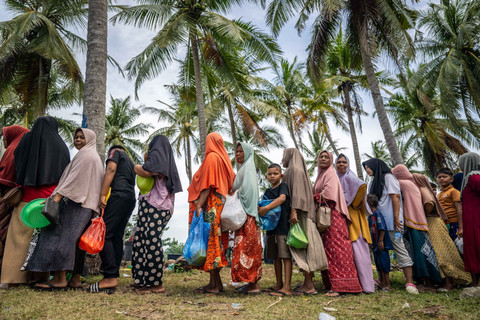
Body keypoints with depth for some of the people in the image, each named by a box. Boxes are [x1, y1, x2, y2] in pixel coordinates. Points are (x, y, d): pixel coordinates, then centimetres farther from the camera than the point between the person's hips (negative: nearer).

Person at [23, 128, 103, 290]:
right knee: (76, 240, 7)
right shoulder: (94, 157, 25)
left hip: (76, 202, -10)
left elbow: (74, 178, -16)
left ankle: (60, 278, -11)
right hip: (86, 205, 10)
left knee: (61, 235, -10)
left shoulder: (84, 154, -4)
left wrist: (58, 196, -21)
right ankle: (75, 279, 8)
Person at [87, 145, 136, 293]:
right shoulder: (130, 162, 34)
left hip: (119, 195, -8)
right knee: (117, 237, 4)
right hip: (131, 199, 8)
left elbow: (111, 170, -5)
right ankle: (113, 278, 1)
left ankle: (110, 277, -20)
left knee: (105, 234, -13)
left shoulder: (115, 151, 13)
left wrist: (102, 195, -11)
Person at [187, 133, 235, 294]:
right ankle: (217, 282, 16)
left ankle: (213, 285, -2)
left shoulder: (211, 157, -7)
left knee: (210, 240, -6)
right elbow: (232, 182, 15)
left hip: (211, 206, -9)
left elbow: (207, 185, -15)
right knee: (217, 243, 10)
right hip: (221, 204, 9)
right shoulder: (224, 159, 17)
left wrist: (199, 205, -17)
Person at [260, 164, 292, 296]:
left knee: (286, 256, -6)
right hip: (271, 226, 7)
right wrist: (260, 209, -7)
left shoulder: (283, 186, -2)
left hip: (283, 225, -7)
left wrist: (267, 208, -28)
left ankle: (287, 287, -5)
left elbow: (282, 198, -21)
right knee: (275, 256, 12)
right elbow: (264, 205, 17)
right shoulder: (267, 191, 18)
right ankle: (279, 284, 23)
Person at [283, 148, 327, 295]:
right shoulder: (292, 171, 24)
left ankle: (309, 286, -9)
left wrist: (294, 210, -25)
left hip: (298, 213, -10)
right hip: (300, 213, 10)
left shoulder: (295, 169, -5)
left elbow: (297, 191, -17)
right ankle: (308, 283, 10)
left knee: (303, 246, -11)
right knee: (302, 246, 7)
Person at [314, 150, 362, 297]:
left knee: (335, 249, -12)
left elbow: (330, 193, -15)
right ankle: (331, 284, 6)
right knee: (327, 250, 4)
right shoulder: (320, 176, 24)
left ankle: (340, 286, -13)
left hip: (332, 215, -8)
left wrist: (316, 197, -4)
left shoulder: (331, 174, -1)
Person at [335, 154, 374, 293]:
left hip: (352, 216, -8)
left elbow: (362, 185, -24)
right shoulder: (336, 179, 18)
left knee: (357, 248, -10)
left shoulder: (348, 176, -4)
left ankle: (365, 284, -6)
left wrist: (353, 203, -16)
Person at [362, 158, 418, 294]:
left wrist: (396, 218, -16)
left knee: (399, 249, -9)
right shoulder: (374, 182, 23)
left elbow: (395, 197, -9)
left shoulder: (388, 177, 1)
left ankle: (410, 283, -8)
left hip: (390, 221, -8)